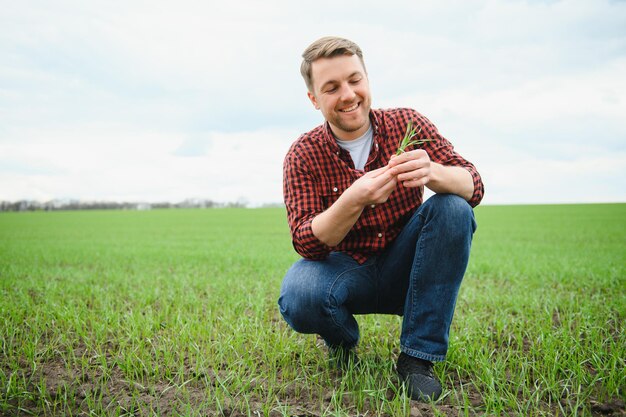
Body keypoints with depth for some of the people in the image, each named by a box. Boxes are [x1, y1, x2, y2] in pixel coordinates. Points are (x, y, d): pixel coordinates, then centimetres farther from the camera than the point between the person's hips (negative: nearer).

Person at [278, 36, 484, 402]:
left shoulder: (407, 124, -7)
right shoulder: (303, 155, -9)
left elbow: (473, 186, -15)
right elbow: (307, 244, -18)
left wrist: (432, 172, -39)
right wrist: (354, 200, -38)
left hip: (403, 269, 2)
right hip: (345, 271, -1)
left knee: (454, 209, -25)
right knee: (298, 297, -34)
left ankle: (418, 355, -16)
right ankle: (342, 342, 5)